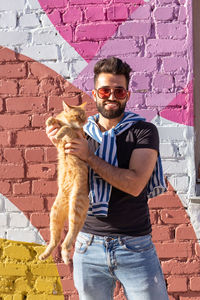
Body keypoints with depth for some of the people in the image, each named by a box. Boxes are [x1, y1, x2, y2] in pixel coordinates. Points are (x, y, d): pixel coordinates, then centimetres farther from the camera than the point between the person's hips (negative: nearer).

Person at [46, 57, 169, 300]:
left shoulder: (144, 131, -3)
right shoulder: (81, 133, 7)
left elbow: (135, 184, -17)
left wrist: (89, 157, -18)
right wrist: (61, 147, -8)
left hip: (135, 248, -2)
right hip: (89, 247, 3)